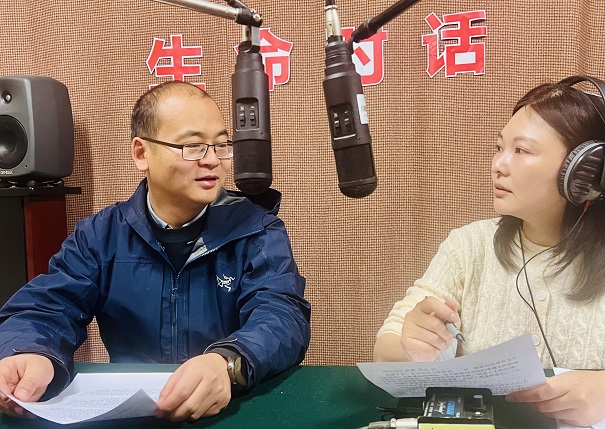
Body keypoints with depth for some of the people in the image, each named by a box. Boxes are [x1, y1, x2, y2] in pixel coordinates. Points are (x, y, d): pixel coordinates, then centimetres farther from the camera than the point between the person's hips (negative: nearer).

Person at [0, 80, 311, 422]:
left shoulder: (257, 231, -2)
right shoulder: (99, 235, 4)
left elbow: (282, 313, -16)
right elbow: (47, 307, -5)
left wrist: (228, 364, -39)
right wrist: (31, 355, -30)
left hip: (238, 410, -1)